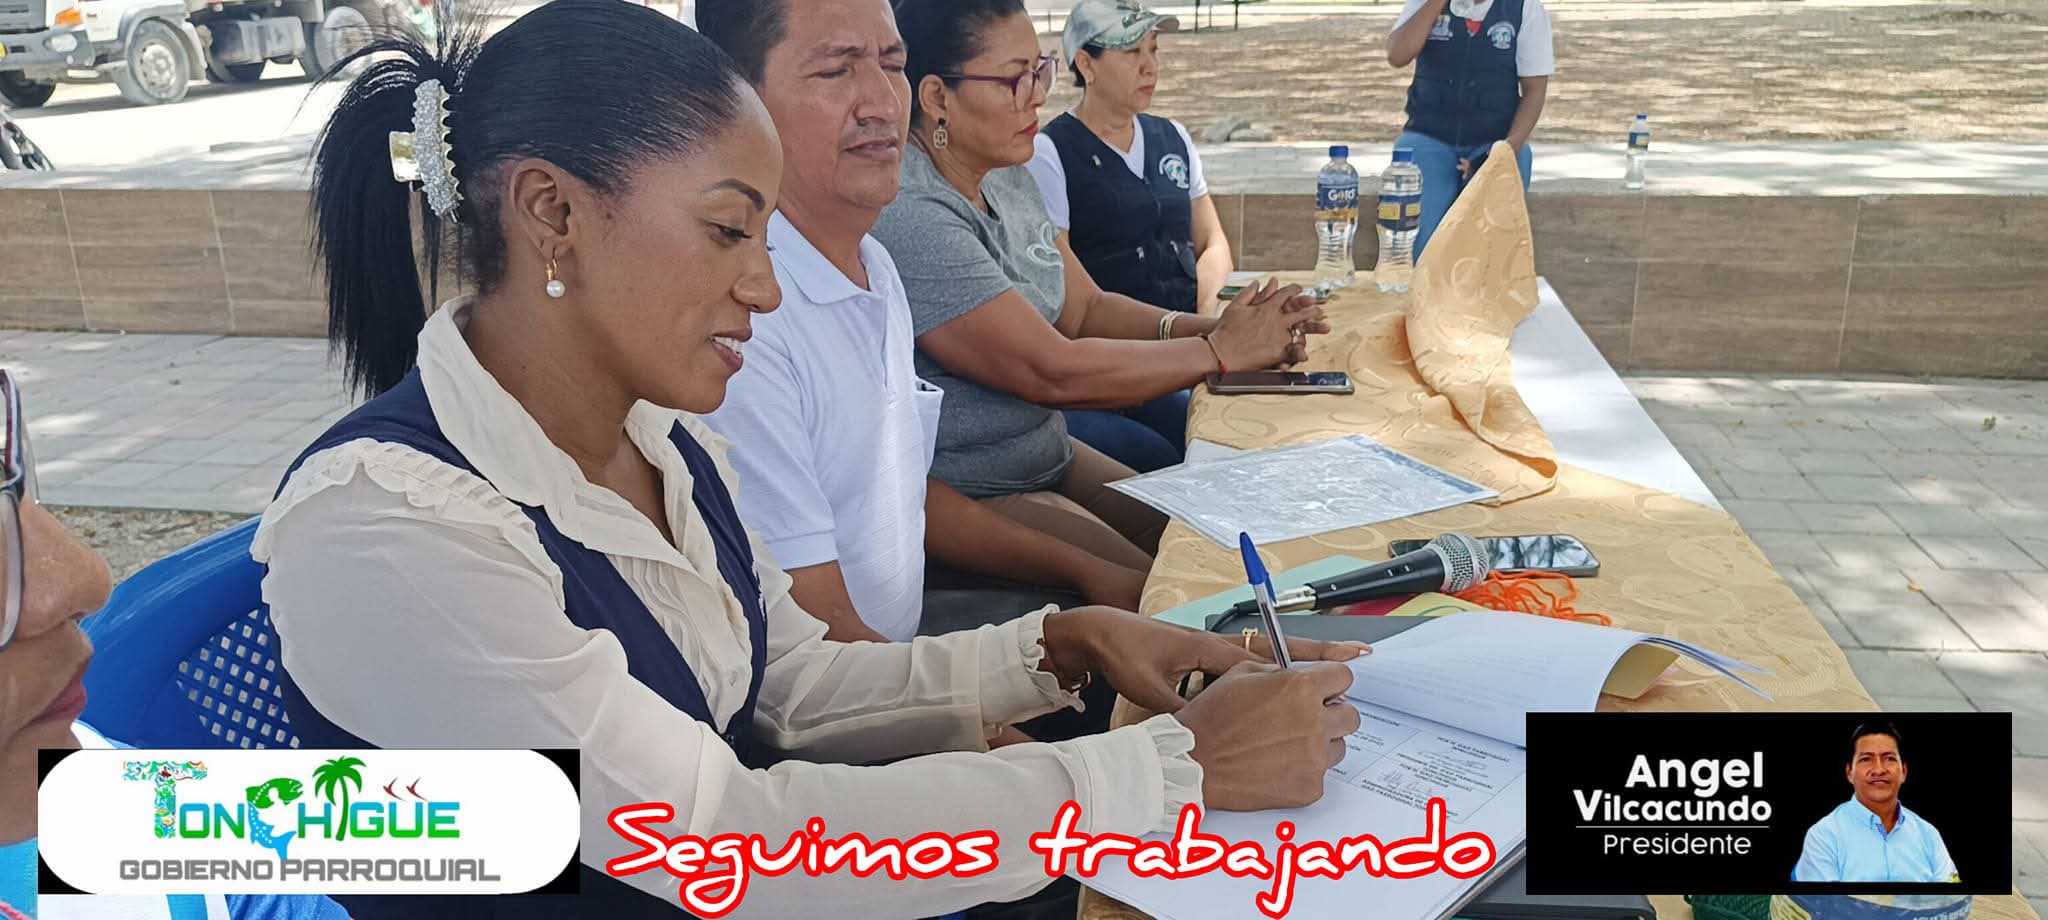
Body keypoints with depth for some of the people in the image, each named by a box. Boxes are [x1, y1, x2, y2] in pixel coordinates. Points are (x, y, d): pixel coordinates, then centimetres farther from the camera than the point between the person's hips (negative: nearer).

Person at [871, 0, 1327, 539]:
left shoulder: (1005, 179, 7)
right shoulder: (909, 217, -24)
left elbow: (1086, 308, 10)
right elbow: (1054, 373, -24)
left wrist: (1210, 327, -7)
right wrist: (1221, 351, -15)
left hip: (1048, 453, 9)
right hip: (960, 497, -9)